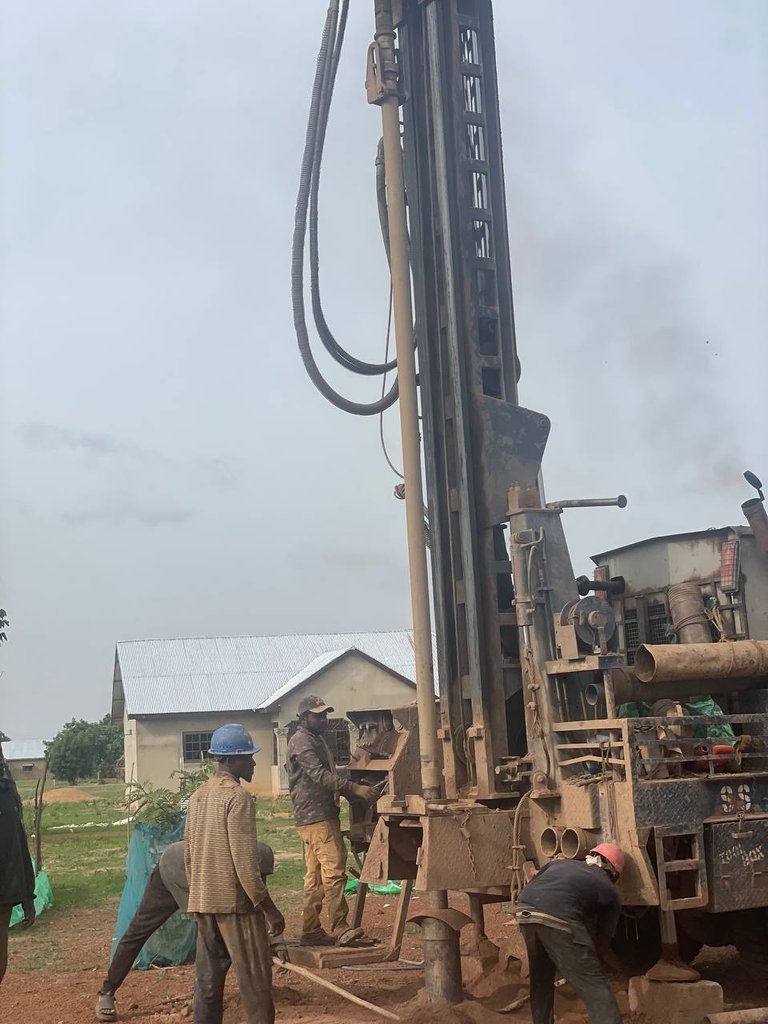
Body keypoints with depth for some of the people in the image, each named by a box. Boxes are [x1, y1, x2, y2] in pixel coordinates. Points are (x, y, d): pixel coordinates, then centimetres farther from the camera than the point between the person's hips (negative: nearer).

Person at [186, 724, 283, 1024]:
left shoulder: (198, 796, 10)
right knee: (255, 982, -1)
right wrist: (269, 908, -13)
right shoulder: (238, 797, -15)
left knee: (207, 980, 12)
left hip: (203, 902, 8)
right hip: (235, 902, -8)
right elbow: (245, 861, -19)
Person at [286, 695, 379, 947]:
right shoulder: (301, 742, -12)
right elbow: (321, 776, -24)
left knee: (315, 876, 10)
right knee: (334, 869, -15)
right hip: (315, 818, -10)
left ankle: (311, 930, 13)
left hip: (323, 816, 10)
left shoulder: (317, 740, 21)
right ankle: (340, 928, -17)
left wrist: (356, 793, 11)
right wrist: (355, 788, -31)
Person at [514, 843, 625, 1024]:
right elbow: (601, 943, 26)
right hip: (558, 917, -5)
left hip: (524, 910, 5)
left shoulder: (560, 864, 36)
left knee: (540, 980, 27)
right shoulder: (609, 892, 25)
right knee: (595, 988, 4)